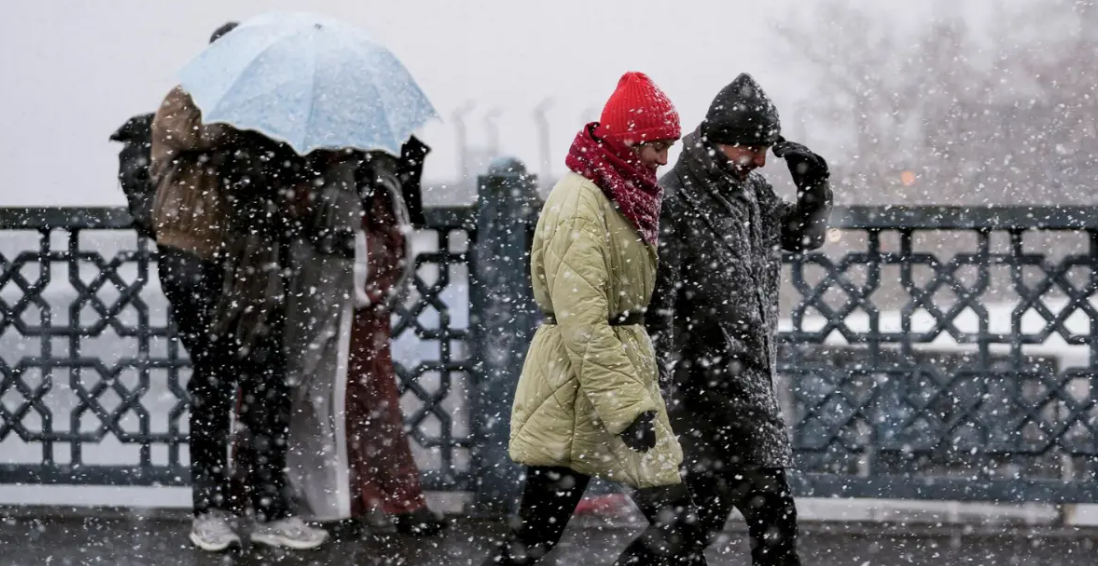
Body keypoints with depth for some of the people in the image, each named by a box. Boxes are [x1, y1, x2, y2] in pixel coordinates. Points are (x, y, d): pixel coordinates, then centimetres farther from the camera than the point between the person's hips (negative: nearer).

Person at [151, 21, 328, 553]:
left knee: (266, 380, -3)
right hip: (193, 256, -4)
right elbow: (206, 137, -21)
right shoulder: (184, 104, 1)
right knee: (212, 379, 0)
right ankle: (211, 509, 8)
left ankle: (271, 510, 0)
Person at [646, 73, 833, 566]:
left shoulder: (751, 190, 10)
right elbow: (657, 300, -17)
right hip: (708, 372, -9)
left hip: (751, 371, 9)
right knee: (770, 505, -11)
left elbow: (802, 235, 27)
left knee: (709, 499, 13)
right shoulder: (675, 200, -15)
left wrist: (814, 186, 7)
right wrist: (661, 386, -20)